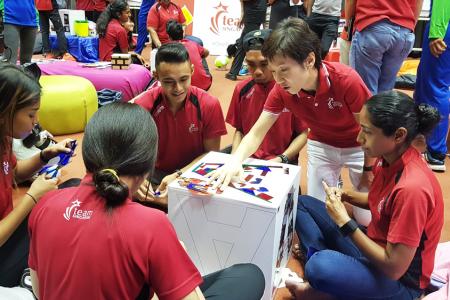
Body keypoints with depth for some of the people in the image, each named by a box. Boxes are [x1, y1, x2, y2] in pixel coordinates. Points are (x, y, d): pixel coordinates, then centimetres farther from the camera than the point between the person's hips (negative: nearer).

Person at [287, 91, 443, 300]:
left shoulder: (411, 188, -32)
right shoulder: (390, 158, -7)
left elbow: (394, 268, -27)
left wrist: (344, 221, -24)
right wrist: (346, 196, -5)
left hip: (399, 280, -8)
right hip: (374, 245, 8)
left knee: (320, 267, -37)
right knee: (302, 203, 7)